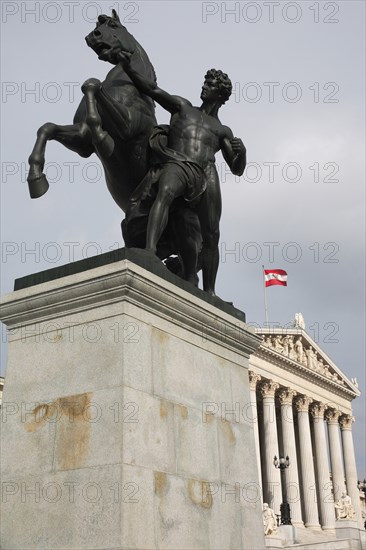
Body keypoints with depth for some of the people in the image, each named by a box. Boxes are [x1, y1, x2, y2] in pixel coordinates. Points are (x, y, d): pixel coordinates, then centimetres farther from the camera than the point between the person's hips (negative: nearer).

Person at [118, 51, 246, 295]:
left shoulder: (222, 130, 30)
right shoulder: (182, 106, 29)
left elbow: (237, 169, 23)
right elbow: (152, 89, 17)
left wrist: (241, 151, 1)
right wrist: (129, 69, 2)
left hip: (206, 172, 3)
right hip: (177, 165, -3)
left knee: (211, 234, -7)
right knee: (165, 193, -37)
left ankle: (209, 290, -1)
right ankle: (150, 252, -52)